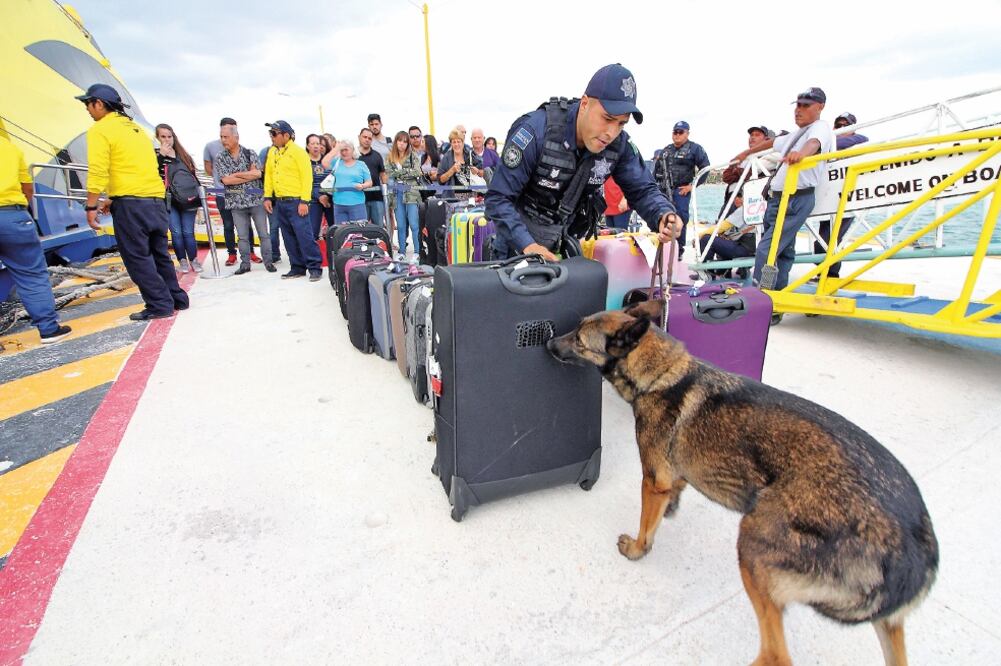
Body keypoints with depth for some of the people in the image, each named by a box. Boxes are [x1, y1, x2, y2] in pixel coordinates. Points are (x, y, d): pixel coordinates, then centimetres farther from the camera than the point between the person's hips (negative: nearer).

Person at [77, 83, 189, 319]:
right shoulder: (135, 127, 21)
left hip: (131, 204, -7)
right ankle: (177, 299, 18)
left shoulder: (100, 129, -3)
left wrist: (91, 207, -8)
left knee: (137, 258, -1)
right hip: (157, 201, 7)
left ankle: (160, 306, -1)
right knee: (159, 255, 14)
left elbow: (98, 172, -13)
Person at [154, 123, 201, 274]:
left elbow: (193, 175, 14)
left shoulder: (183, 155, 10)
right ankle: (183, 261, 10)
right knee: (176, 233, 0)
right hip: (168, 201, -1)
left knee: (188, 232, 2)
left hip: (186, 200, 1)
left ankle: (194, 260, 13)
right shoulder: (156, 154, 2)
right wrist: (161, 155, -17)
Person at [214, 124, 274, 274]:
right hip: (236, 203, 1)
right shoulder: (219, 158, 4)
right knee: (243, 236, 6)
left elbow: (258, 173, -11)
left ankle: (268, 261, 12)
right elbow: (225, 180, -8)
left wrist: (236, 174, -11)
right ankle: (245, 264, 14)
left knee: (263, 234, 2)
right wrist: (249, 175, -9)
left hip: (256, 200, -1)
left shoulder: (250, 153, 2)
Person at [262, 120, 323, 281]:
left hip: (296, 201, -7)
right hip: (279, 202, 7)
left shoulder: (298, 152, -7)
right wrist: (267, 197, 11)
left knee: (304, 235, -9)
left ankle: (315, 268, -1)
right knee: (289, 237, 10)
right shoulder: (272, 152, 14)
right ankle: (297, 267, 18)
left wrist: (304, 201, -17)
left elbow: (307, 177, -12)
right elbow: (268, 175, 18)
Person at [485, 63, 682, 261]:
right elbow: (498, 198, -27)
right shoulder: (536, 131, -27)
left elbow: (642, 189, -3)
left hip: (565, 241, 4)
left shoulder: (619, 144, -14)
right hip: (518, 236, -4)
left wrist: (663, 215, -26)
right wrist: (527, 245, -40)